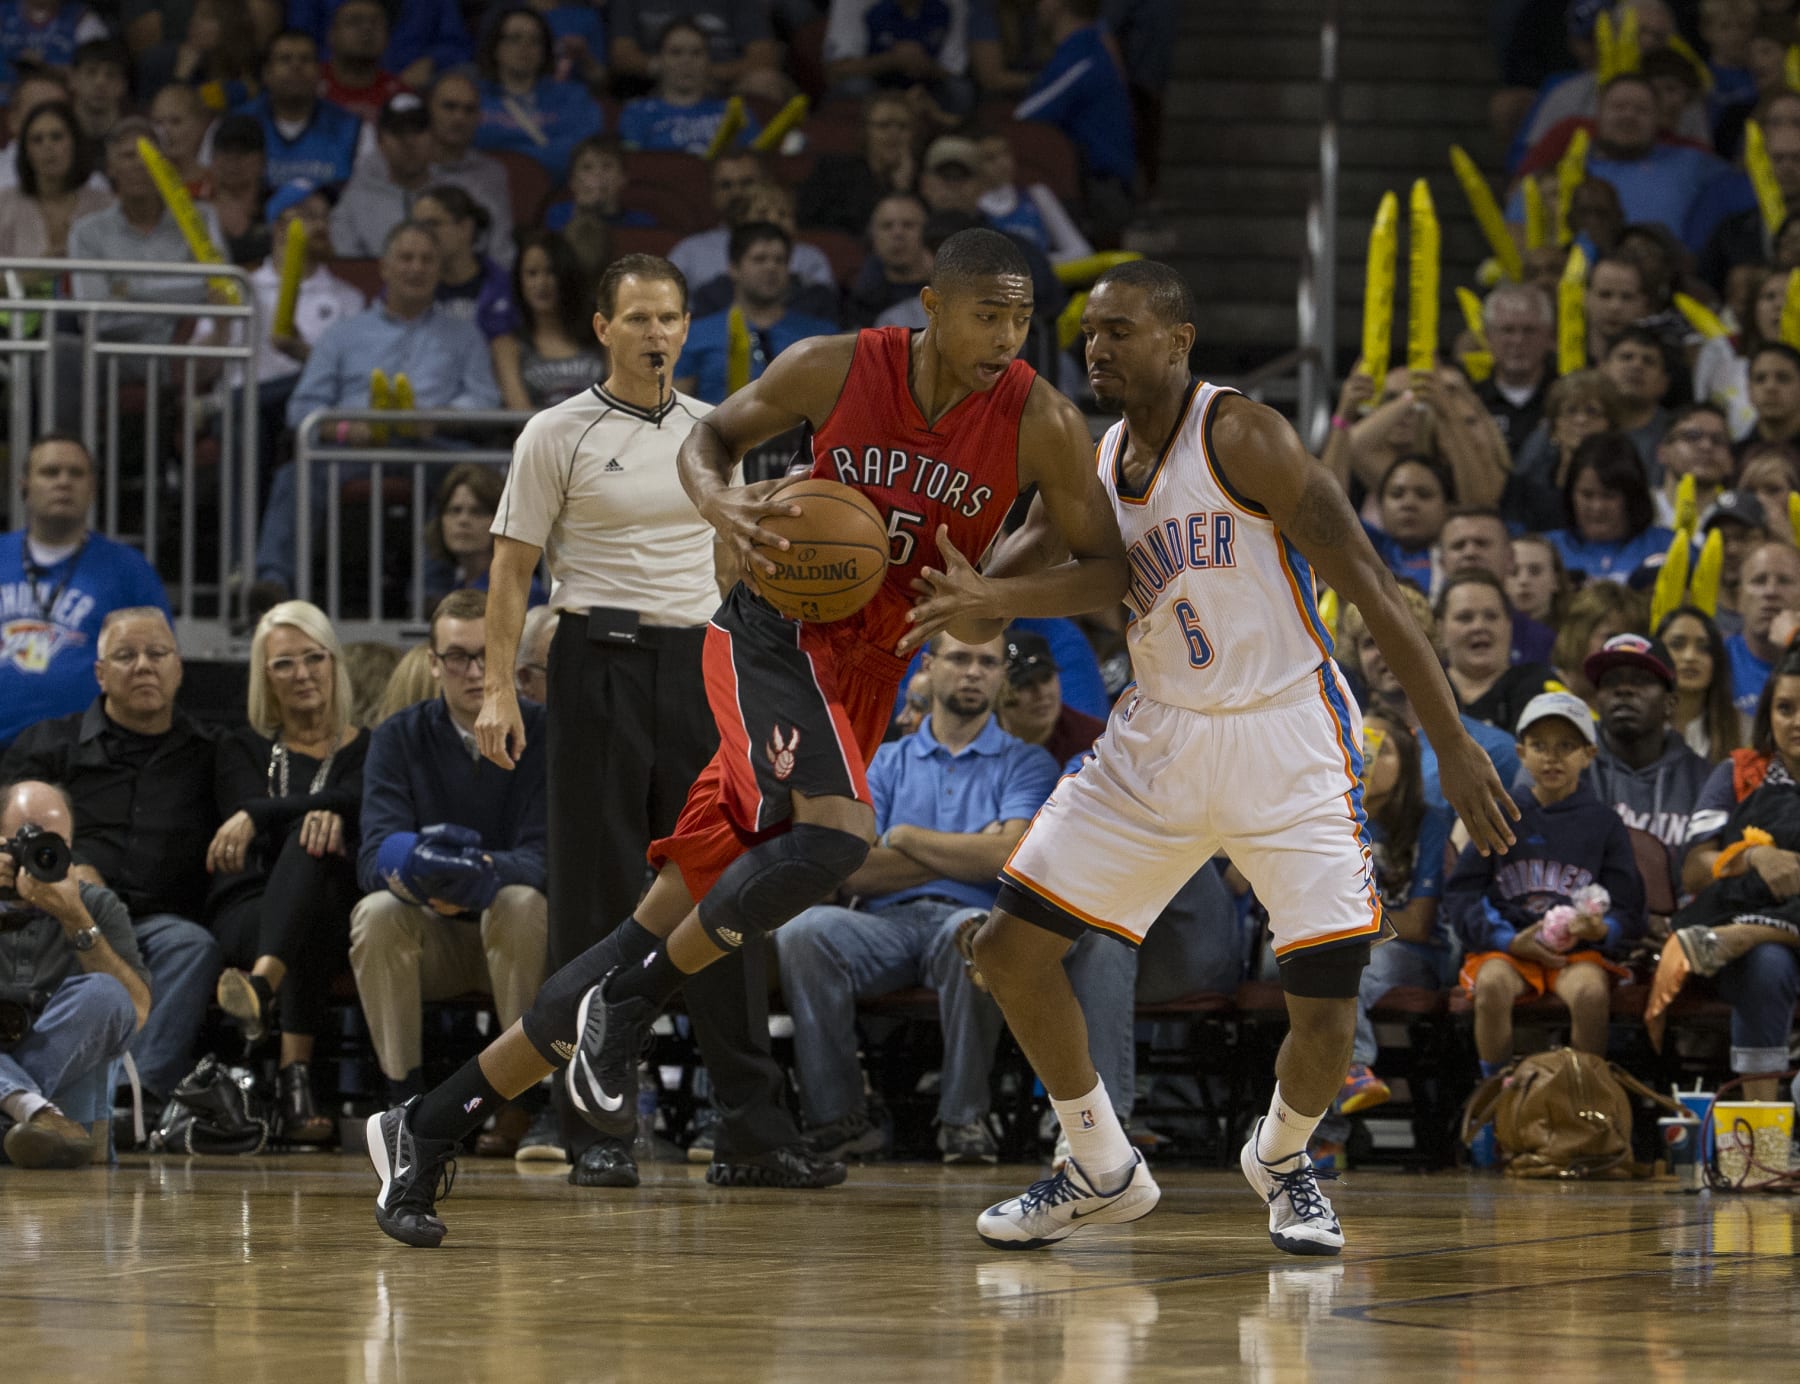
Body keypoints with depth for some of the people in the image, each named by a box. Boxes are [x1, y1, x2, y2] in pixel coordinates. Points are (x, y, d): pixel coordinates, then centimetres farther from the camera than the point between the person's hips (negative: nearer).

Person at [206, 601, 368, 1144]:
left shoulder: (366, 750, 20)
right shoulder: (244, 748, 25)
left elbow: (359, 806, -4)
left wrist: (257, 814, -17)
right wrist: (324, 809, -19)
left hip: (340, 912, 0)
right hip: (248, 913, 0)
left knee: (310, 844, -36)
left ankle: (264, 981, -66)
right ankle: (295, 1079, -61)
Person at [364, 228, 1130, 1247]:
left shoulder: (1040, 425, -9)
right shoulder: (837, 369, -10)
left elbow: (1108, 567, -4)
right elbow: (713, 437, 7)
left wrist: (996, 598, -22)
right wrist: (721, 502, -17)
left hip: (863, 682, 3)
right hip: (773, 635, -3)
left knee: (668, 929, 2)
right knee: (837, 832, -34)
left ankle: (432, 1125, 9)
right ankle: (629, 1004, -15)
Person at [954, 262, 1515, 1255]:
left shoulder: (1242, 438, -16)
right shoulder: (1093, 464, 4)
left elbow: (1368, 585, -17)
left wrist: (1453, 744, -20)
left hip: (1286, 736, -6)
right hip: (1157, 740, 6)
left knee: (1327, 1006, -12)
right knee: (1008, 946, -2)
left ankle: (1280, 1159, 22)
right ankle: (1102, 1172, 16)